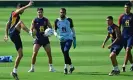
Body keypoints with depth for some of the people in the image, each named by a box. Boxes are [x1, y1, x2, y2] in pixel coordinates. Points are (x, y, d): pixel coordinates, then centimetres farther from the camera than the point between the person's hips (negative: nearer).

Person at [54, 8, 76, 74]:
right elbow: (55, 31, 5)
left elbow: (72, 29, 8)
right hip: (62, 40, 3)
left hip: (69, 39, -3)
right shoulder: (57, 21, 2)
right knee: (65, 54, 4)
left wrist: (74, 39, 5)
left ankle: (66, 67, -16)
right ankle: (71, 66, 23)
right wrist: (58, 36, -15)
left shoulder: (69, 20, 0)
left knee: (66, 51, -22)